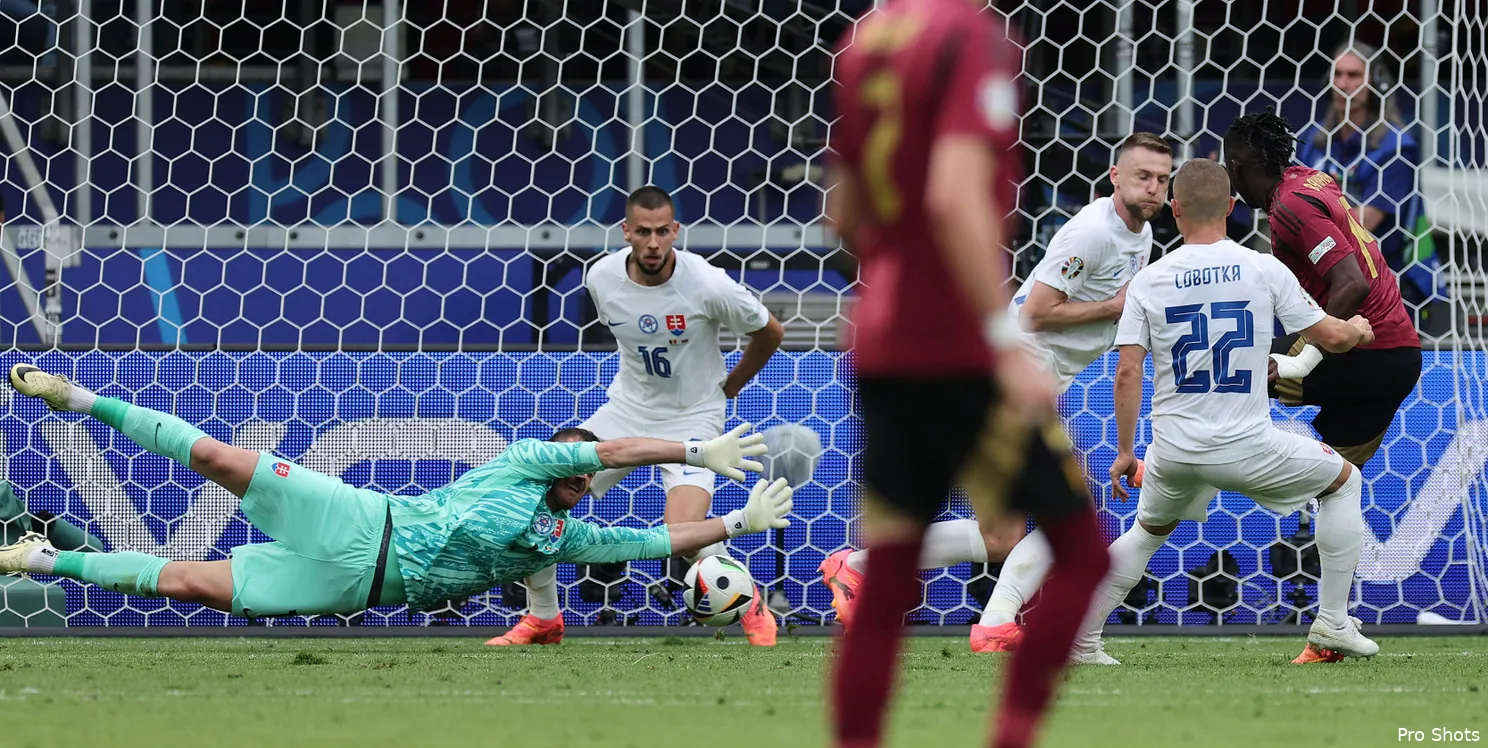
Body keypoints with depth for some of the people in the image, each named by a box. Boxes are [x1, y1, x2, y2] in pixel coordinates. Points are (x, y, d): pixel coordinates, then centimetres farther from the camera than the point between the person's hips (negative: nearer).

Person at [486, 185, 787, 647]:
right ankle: (543, 619, 13)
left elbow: (770, 333, -4)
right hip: (626, 409, 5)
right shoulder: (601, 279, -11)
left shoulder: (708, 285, -23)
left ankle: (753, 608, 3)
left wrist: (728, 387, 7)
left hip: (692, 419, -5)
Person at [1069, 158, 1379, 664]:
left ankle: (1080, 637, 19)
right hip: (1246, 446, -3)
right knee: (1344, 481, 20)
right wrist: (1359, 330, 26)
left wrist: (1125, 452, 6)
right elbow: (1332, 338, 2)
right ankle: (1332, 624, 16)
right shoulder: (1264, 271, -4)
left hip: (1173, 451, 3)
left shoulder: (1149, 281, 0)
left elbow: (1127, 371, -4)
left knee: (1148, 532, 30)